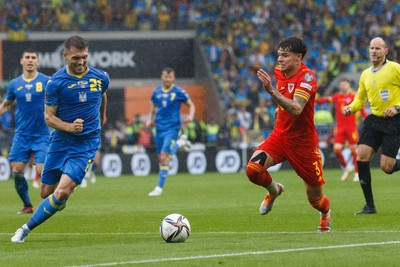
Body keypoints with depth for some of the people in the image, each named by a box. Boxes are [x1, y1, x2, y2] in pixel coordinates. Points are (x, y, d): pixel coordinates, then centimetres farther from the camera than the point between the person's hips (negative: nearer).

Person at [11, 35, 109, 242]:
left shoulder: (101, 78, -3)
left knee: (62, 191, -17)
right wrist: (69, 127, -24)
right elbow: (49, 117, -6)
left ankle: (26, 229, -4)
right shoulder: (56, 82, -11)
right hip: (60, 141, 0)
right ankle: (60, 202, 45)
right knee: (46, 192, 7)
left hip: (87, 143, 0)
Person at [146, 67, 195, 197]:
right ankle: (179, 143, 39)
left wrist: (190, 116, -15)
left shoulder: (179, 92, -5)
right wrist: (150, 119, 5)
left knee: (164, 156, -16)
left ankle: (159, 187, -11)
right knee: (160, 158, 9)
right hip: (160, 127, 5)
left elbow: (191, 105, 4)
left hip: (172, 128, -5)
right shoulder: (157, 91, 7)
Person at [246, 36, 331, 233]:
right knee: (253, 169, -22)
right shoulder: (279, 71, 0)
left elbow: (296, 109, -36)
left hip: (303, 142, -5)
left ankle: (325, 214, 44)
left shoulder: (307, 77, -20)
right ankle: (273, 190, 12)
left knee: (315, 199, 5)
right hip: (280, 135, 5)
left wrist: (271, 90, -44)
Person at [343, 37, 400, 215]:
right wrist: (350, 108, 0)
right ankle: (369, 205, -3)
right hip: (374, 120, 6)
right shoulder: (365, 75, 12)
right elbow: (360, 99, 20)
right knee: (362, 157, -11)